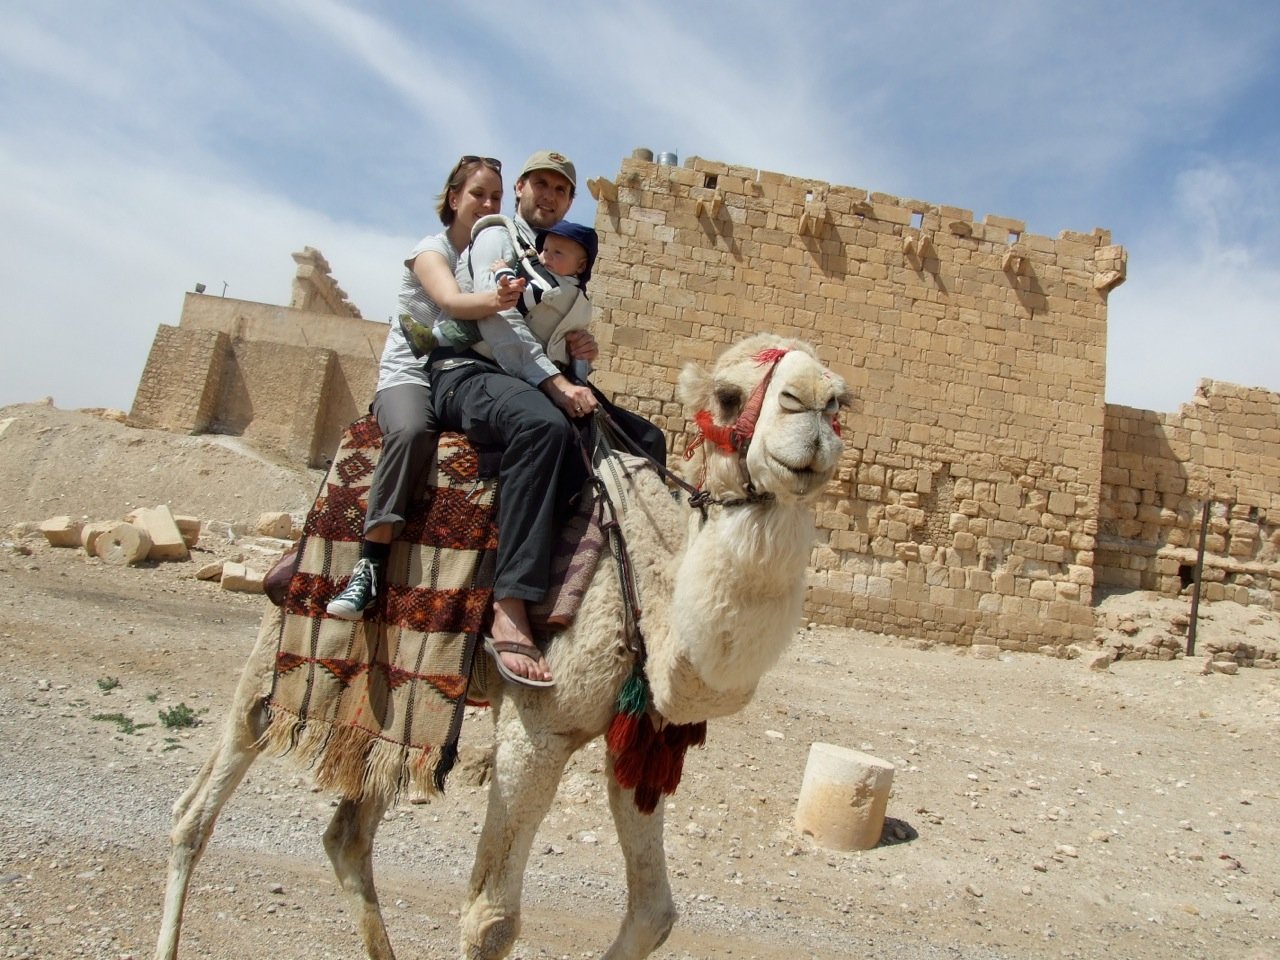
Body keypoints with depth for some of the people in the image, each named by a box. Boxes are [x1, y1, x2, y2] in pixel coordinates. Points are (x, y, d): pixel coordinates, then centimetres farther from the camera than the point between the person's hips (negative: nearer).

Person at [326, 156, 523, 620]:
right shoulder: (432, 249, -1)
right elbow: (451, 301, -24)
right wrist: (493, 300, -47)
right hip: (410, 372, -4)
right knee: (411, 429, -38)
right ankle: (370, 564, -35)